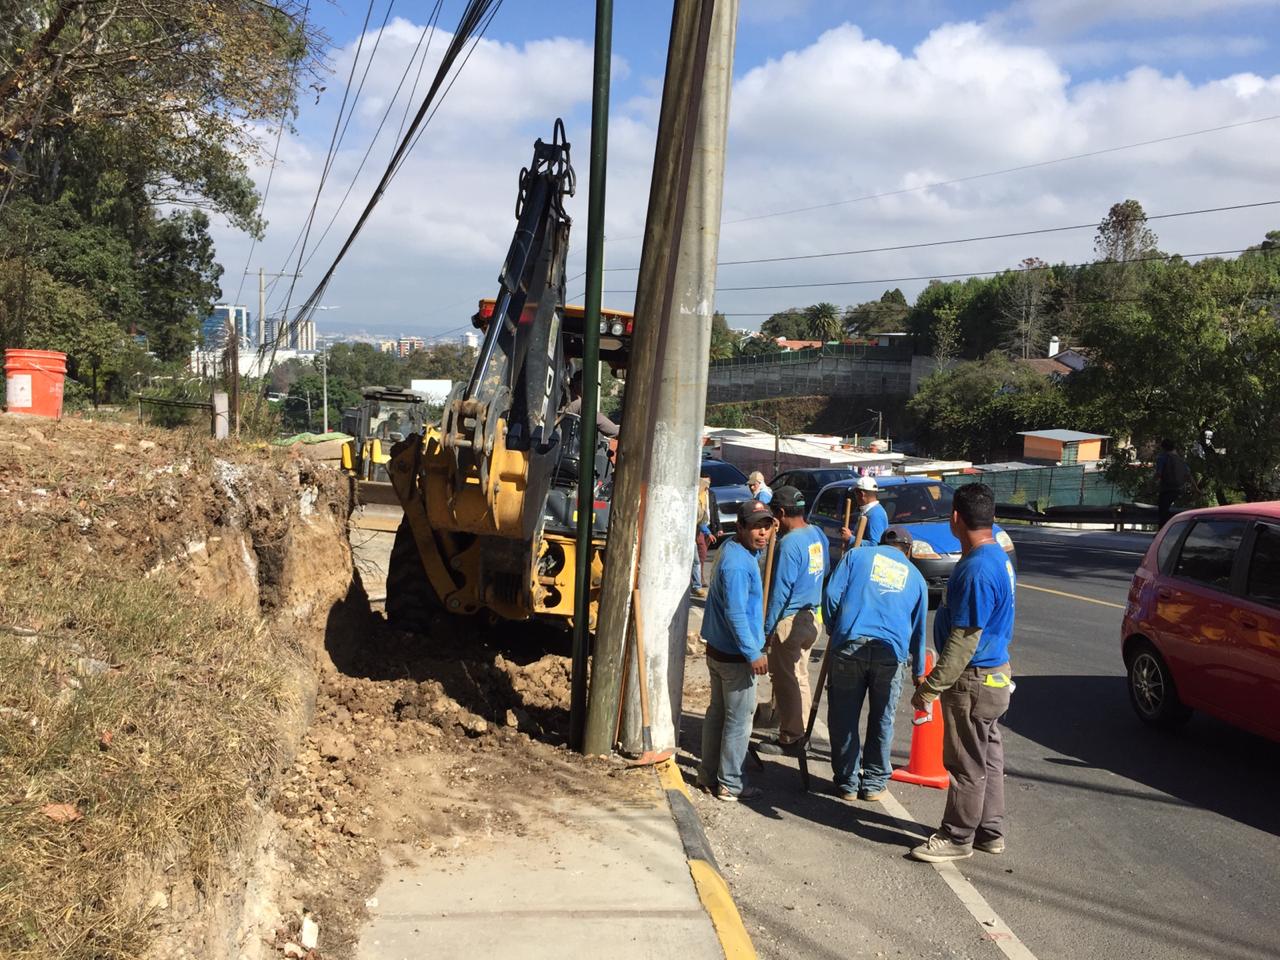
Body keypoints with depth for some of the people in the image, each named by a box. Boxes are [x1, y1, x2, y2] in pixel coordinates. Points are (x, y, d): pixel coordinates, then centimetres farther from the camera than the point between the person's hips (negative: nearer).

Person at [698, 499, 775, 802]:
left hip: (719, 650, 10)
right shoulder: (738, 564, -24)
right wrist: (754, 654, -23)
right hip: (736, 656, -10)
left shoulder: (735, 550, 7)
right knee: (739, 720, 1)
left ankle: (708, 775, 27)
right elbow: (736, 614, -26)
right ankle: (729, 785, 9)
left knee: (717, 712, 17)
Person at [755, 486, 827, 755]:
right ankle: (799, 730, 30)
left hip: (789, 620, -9)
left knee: (786, 680, 2)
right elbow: (824, 574, 16)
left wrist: (767, 629, -14)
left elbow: (780, 591, -20)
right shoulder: (817, 535, 5)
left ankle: (789, 739, 10)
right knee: (799, 676, 19)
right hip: (811, 616, 9)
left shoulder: (789, 543, -21)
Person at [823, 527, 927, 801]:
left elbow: (832, 595, 2)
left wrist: (834, 631, 17)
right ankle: (874, 782, 21)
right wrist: (918, 671, 35)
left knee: (843, 718, 10)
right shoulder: (915, 577, 21)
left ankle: (847, 781, 16)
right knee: (882, 720, 14)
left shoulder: (856, 556, 15)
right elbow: (918, 628, 25)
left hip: (850, 643, -1)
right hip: (891, 651, 1)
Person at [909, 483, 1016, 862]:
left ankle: (957, 837, 15)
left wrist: (930, 687, -21)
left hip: (974, 680, -10)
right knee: (987, 757, 18)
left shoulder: (976, 569, -26)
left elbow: (964, 641, -26)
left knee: (967, 763, 3)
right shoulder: (998, 556, 7)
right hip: (994, 674, 10)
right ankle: (990, 831, 29)